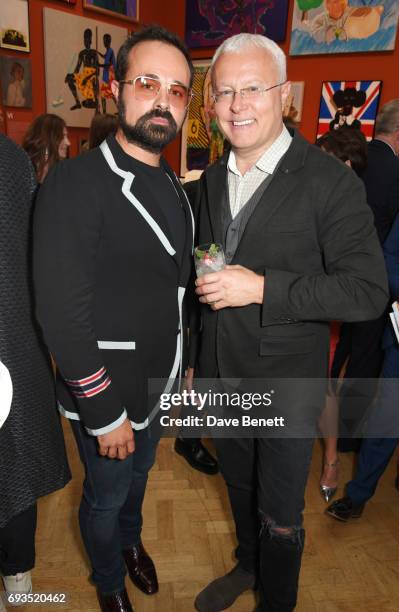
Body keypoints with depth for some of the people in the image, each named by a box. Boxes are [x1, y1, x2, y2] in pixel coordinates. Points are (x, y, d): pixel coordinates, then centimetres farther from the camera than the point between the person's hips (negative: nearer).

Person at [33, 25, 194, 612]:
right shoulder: (76, 182, -22)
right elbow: (61, 313, -24)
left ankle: (131, 542, 60)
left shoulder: (172, 186, 3)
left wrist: (185, 363, 9)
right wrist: (105, 413, -19)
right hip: (106, 393, -6)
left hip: (160, 381, 7)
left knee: (139, 474, 29)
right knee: (107, 494, 19)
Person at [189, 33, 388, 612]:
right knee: (240, 488, 27)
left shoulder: (330, 182, -16)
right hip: (220, 378, 6)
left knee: (280, 516, 13)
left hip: (286, 385, -5)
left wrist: (262, 288, -29)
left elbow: (368, 291, -20)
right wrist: (192, 358, 14)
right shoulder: (211, 180, 3)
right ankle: (247, 565, 56)